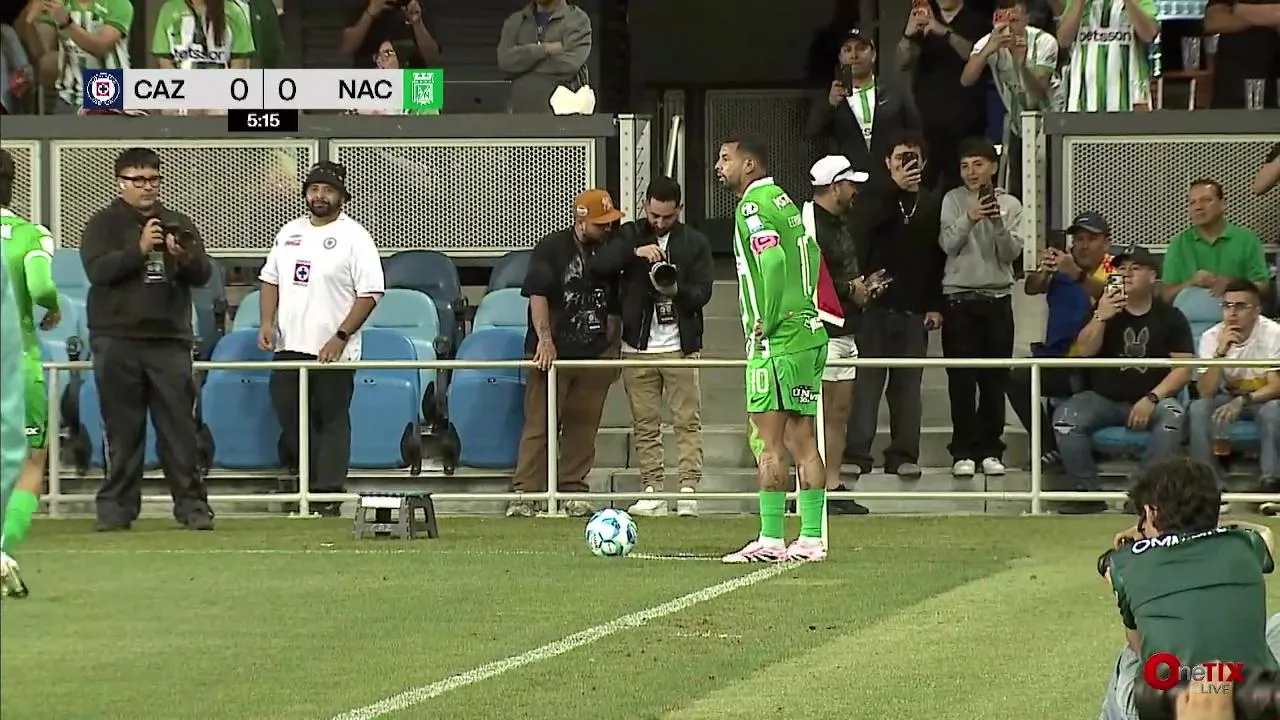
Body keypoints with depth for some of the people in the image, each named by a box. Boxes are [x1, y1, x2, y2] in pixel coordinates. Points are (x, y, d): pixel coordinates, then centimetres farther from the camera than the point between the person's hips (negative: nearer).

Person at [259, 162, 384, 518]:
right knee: (289, 418, 7)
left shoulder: (354, 237, -6)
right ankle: (304, 482, 18)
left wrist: (340, 337, -16)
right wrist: (267, 322, 3)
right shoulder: (290, 233, 13)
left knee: (331, 421, -2)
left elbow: (370, 294, -10)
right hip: (289, 345, 6)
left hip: (333, 351, -6)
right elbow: (271, 280, 19)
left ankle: (328, 498, 1)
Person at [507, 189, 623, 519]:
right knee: (540, 423, -7)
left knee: (583, 425, 5)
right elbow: (537, 295, -10)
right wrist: (544, 338, -18)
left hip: (594, 355, 5)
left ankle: (573, 491, 12)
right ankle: (524, 494, -9)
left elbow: (614, 307, 19)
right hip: (553, 353, -5)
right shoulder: (551, 248, -3)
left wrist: (611, 349, 13)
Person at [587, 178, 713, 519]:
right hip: (638, 347, 2)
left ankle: (689, 490, -6)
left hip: (680, 346, -1)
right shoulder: (630, 235, 9)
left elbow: (702, 292, 0)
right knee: (645, 425, 2)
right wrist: (635, 252, -20)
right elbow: (598, 265, -6)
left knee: (688, 422, -5)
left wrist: (678, 291, -22)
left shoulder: (695, 243, 6)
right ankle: (652, 492, 4)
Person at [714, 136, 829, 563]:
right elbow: (811, 255, 20)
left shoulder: (752, 206, -10)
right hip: (808, 333, 9)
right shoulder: (782, 199, 17)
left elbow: (772, 259, -22)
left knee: (766, 440, -7)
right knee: (802, 440, 9)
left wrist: (767, 321, -16)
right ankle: (812, 539, 9)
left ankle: (770, 540, -8)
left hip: (776, 339, -9)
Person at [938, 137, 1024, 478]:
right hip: (959, 298, -1)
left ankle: (990, 450, 9)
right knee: (962, 379, -3)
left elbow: (1012, 253, -1)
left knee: (995, 379, 2)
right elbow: (947, 244, -7)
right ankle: (964, 452, 1)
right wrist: (970, 219, -21)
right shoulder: (953, 200, 4)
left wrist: (998, 223, -16)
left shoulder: (1010, 205, 7)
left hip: (997, 299, 1)